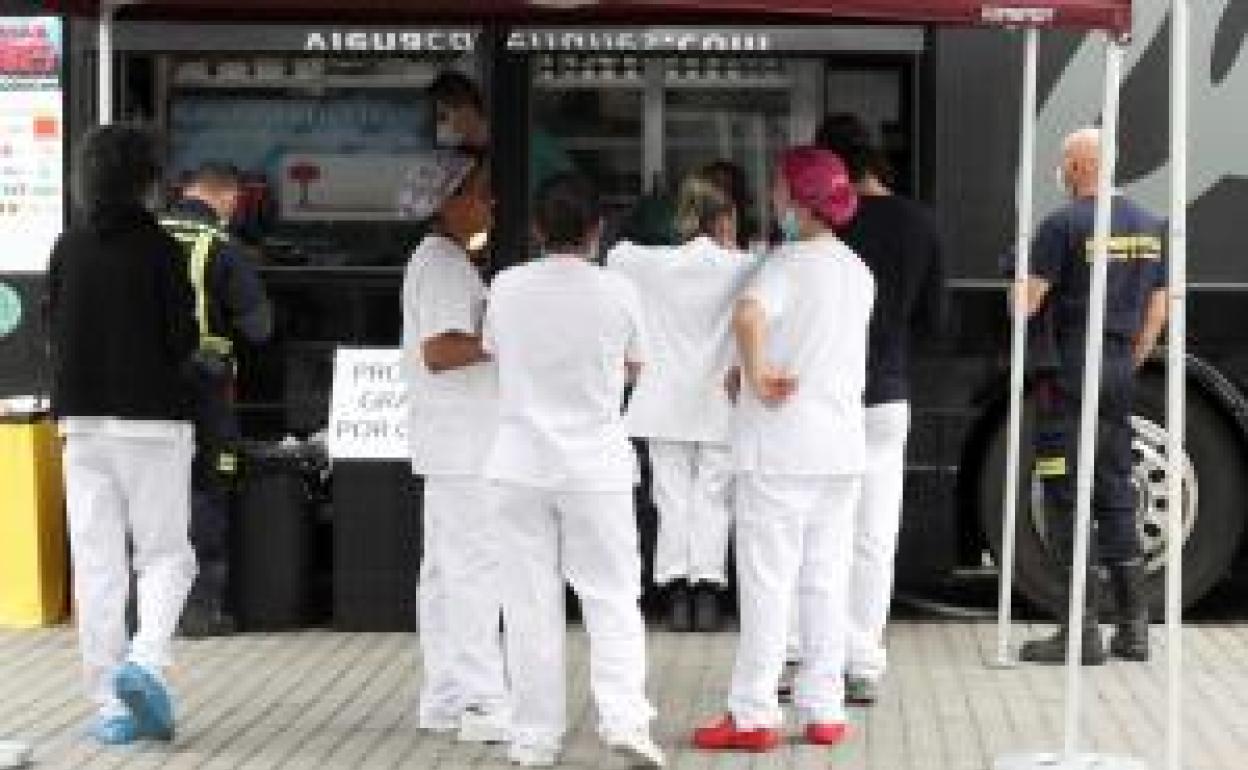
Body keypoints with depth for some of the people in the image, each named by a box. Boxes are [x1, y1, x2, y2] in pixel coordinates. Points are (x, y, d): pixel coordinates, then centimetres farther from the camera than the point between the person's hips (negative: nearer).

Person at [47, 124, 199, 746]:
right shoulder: (160, 250, -8)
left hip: (81, 420, 3)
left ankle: (110, 703, 4)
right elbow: (183, 339, -8)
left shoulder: (68, 248, 4)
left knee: (96, 562, 5)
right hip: (153, 417, -3)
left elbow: (55, 329, 6)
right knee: (166, 554, 7)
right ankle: (146, 660, -16)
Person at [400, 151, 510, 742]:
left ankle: (444, 700, 18)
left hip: (456, 443, 11)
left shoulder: (445, 260, 19)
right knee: (476, 569, -11)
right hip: (462, 445, -11)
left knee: (445, 571, 12)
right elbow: (439, 351, -23)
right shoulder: (444, 264, -14)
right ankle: (482, 702, -11)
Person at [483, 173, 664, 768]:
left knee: (531, 606, 6)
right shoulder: (616, 291, -7)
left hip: (521, 465, 1)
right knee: (612, 597, 6)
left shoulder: (506, 288, -3)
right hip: (596, 466, -1)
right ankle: (623, 718, -7)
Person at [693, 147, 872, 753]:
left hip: (781, 447, -7)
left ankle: (753, 715, 2)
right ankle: (825, 711, 14)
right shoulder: (858, 272, 12)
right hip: (842, 448, 7)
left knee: (768, 582, -2)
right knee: (827, 582, 11)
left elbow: (748, 314, -33)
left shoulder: (791, 261, -13)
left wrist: (756, 373, -20)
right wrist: (758, 365, 8)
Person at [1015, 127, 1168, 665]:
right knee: (1116, 497, 13)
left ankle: (1084, 630, -2)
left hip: (1070, 376, -7)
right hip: (1120, 376, 7)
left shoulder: (1064, 224, -12)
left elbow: (1027, 300, -16)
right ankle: (1134, 626, 14)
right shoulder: (1148, 226, 11)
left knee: (1068, 500, -2)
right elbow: (1159, 304, 16)